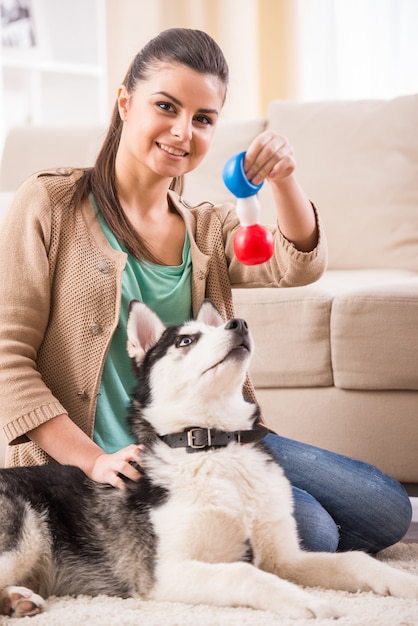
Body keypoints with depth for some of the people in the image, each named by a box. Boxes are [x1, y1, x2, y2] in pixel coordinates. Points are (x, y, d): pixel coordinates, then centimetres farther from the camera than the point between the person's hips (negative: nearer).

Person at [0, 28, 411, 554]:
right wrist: (92, 460, -17)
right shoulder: (51, 204, -1)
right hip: (115, 462, -6)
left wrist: (283, 179, -24)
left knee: (386, 509, 0)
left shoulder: (208, 229, 15)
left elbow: (296, 268, -5)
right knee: (309, 530, -24)